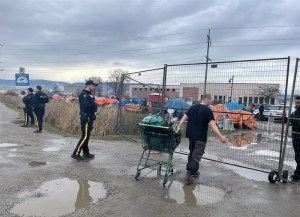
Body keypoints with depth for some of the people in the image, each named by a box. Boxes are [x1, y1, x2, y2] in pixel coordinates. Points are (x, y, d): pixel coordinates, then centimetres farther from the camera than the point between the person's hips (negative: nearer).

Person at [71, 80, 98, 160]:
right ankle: (76, 153, -3)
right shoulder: (83, 94, -13)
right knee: (85, 136, -9)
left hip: (90, 118, 10)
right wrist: (94, 104, -12)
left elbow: (93, 104, 17)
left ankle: (86, 153, 22)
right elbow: (86, 105, -28)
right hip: (86, 118, -10)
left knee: (87, 136, 14)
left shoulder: (90, 94, 17)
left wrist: (94, 104, -4)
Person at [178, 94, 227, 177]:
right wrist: (220, 137, -26)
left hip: (191, 134, 6)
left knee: (192, 152, 21)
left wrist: (178, 128, 2)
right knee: (197, 154, 6)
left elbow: (184, 118, 2)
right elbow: (212, 125, -23)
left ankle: (189, 168, 28)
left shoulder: (193, 107, 6)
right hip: (200, 136, -6)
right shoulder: (208, 110, -14)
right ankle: (193, 171, 10)